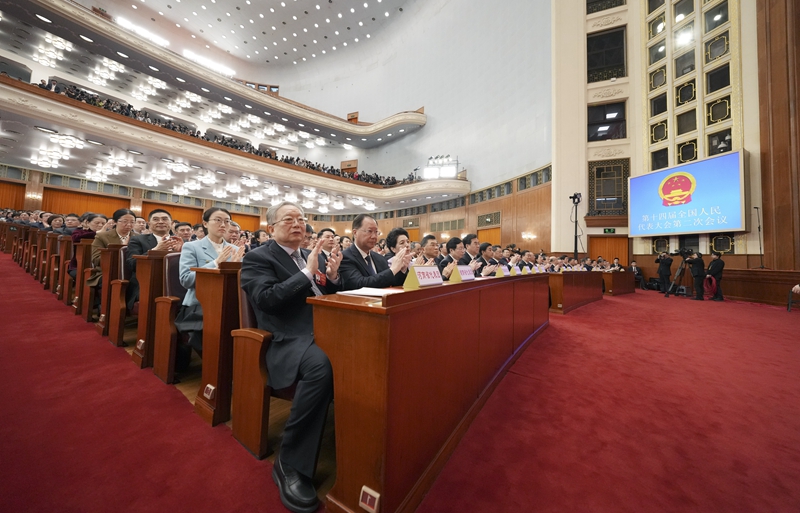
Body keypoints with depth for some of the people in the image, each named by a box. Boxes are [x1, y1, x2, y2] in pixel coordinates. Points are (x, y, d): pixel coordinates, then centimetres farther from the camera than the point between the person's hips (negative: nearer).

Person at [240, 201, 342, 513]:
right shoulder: (258, 258, 2)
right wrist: (306, 273, -16)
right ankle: (290, 464, -14)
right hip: (291, 339, -6)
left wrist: (333, 276, -2)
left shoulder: (312, 255, 19)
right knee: (321, 366, -35)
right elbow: (265, 299, -15)